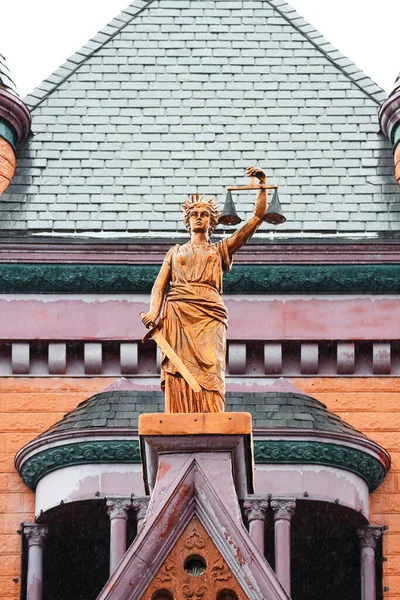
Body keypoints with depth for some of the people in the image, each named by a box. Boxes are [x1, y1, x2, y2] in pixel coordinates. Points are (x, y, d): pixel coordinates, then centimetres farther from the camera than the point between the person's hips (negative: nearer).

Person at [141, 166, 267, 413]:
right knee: (180, 376, -11)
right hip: (177, 313, 1)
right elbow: (160, 284, 14)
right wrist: (154, 310, -5)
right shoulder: (175, 252, 27)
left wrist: (262, 186, 9)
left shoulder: (221, 250, 23)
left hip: (209, 316, -1)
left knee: (208, 373, -16)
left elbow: (257, 217, 18)